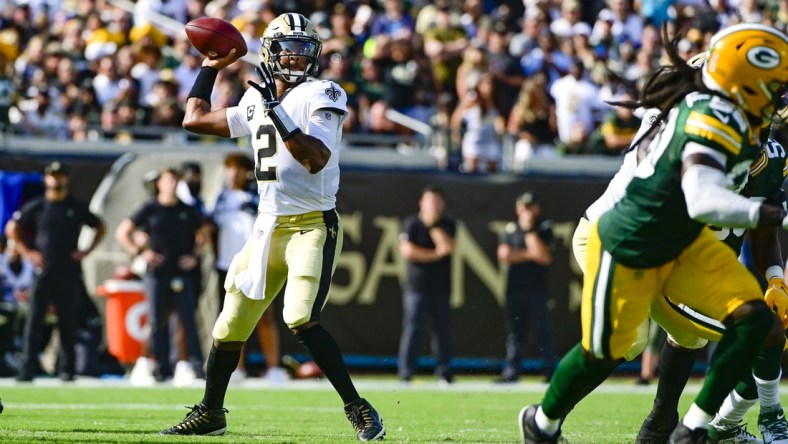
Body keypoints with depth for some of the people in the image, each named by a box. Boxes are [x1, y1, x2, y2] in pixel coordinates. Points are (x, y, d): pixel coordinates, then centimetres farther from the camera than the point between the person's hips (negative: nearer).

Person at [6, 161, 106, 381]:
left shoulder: (77, 207, 7)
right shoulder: (36, 206, 5)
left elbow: (100, 228, 17)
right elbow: (11, 228, 12)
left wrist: (87, 251, 5)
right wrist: (26, 252, 2)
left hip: (70, 272, 1)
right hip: (43, 271, -1)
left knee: (69, 322, 3)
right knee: (34, 320, -6)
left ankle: (67, 369, 9)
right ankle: (28, 368, -7)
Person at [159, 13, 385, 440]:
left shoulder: (321, 97, -7)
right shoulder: (257, 101, 12)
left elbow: (316, 159, -22)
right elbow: (195, 119, 24)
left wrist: (278, 112, -26)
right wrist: (211, 65, 24)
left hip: (313, 226, -7)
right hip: (268, 228, 7)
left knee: (301, 320, -24)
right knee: (230, 324, 9)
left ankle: (358, 408, -15)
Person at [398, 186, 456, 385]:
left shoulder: (448, 225, 11)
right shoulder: (411, 223, 3)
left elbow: (449, 247, -7)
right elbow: (407, 251, -9)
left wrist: (433, 225, -9)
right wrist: (436, 254, -9)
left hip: (441, 287, 3)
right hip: (417, 286, -3)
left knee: (443, 329, 1)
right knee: (412, 328, -8)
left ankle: (444, 373, 6)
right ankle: (405, 372, -9)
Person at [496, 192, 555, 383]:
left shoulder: (545, 228, 3)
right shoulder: (511, 229, 12)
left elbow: (544, 256, -11)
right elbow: (504, 254, -2)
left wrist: (529, 230, -10)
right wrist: (529, 254, -7)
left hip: (538, 290, -3)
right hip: (515, 288, 3)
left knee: (543, 330, -7)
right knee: (515, 331, 4)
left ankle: (551, 372, -6)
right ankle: (511, 372, 4)